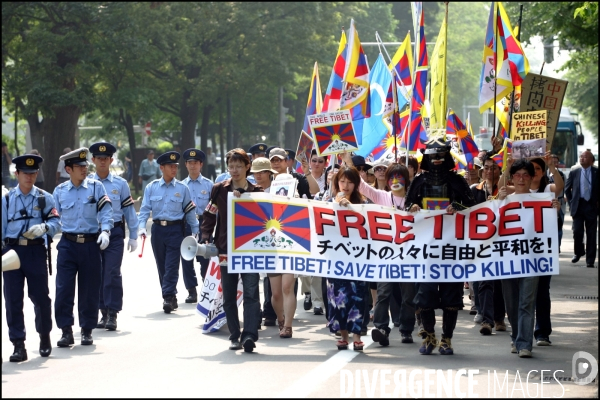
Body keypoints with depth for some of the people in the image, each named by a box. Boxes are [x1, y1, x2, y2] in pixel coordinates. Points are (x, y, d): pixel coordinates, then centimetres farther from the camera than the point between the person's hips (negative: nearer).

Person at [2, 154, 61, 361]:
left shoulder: (45, 198, 6)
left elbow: (56, 223, 0)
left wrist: (44, 227, -21)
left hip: (36, 251, -1)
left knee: (41, 296, 4)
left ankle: (44, 336, 27)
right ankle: (18, 345, 4)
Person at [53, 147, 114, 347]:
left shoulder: (96, 187, 1)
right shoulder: (59, 191, 6)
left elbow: (106, 211, -5)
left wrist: (105, 231, -20)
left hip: (91, 244, 0)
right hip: (68, 244, 1)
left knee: (90, 290, 5)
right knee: (64, 289, -7)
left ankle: (87, 330, 17)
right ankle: (66, 331, 0)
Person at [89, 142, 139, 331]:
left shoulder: (120, 184, 3)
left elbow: (129, 210, 6)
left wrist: (133, 236, 4)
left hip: (115, 233, -1)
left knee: (112, 273, -7)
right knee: (96, 274, 5)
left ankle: (113, 314, -4)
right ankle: (103, 312, 15)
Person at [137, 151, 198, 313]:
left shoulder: (182, 188, 2)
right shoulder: (151, 187, 4)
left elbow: (190, 210, 7)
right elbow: (145, 208, 1)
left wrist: (195, 231, 7)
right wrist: (142, 227, -13)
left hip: (175, 229, -2)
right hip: (158, 229, 2)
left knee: (172, 265, -10)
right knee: (161, 266, 8)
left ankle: (168, 297, -12)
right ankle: (171, 298, 18)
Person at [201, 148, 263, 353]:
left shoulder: (256, 192, 3)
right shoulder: (219, 189, 6)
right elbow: (209, 215, 8)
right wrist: (205, 238, -4)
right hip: (226, 249, 2)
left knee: (251, 293, -12)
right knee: (229, 296, 6)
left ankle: (249, 335, -19)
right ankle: (235, 337, 14)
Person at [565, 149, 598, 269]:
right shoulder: (574, 173, 7)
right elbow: (567, 189, 16)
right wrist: (571, 202, 9)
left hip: (592, 206, -1)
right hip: (578, 206, 1)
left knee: (591, 234, 1)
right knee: (577, 231, -6)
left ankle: (590, 260, 8)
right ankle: (578, 252, 20)